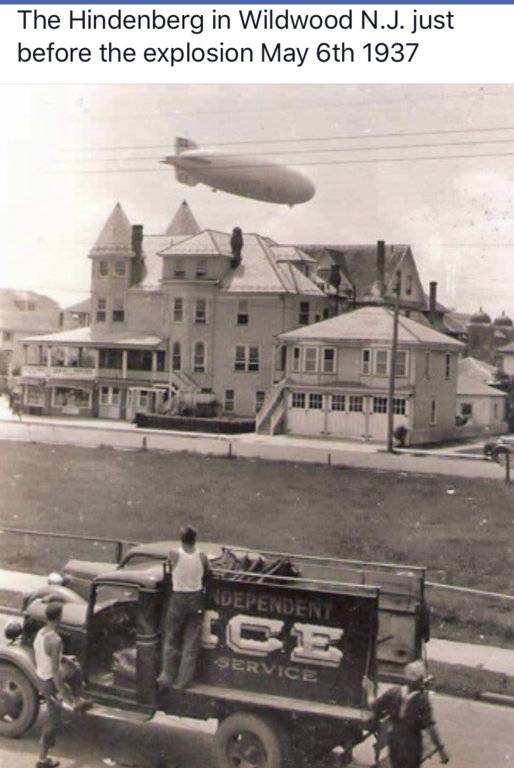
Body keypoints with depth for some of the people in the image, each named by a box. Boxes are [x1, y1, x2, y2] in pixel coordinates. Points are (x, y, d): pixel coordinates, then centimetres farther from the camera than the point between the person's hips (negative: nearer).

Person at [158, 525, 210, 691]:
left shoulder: (174, 555, -16)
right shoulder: (202, 556, -11)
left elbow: (170, 571, 0)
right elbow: (207, 575, 2)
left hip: (178, 599, -1)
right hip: (196, 599, 1)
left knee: (171, 640, 14)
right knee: (191, 642, 10)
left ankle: (167, 677, 16)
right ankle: (183, 681, 13)